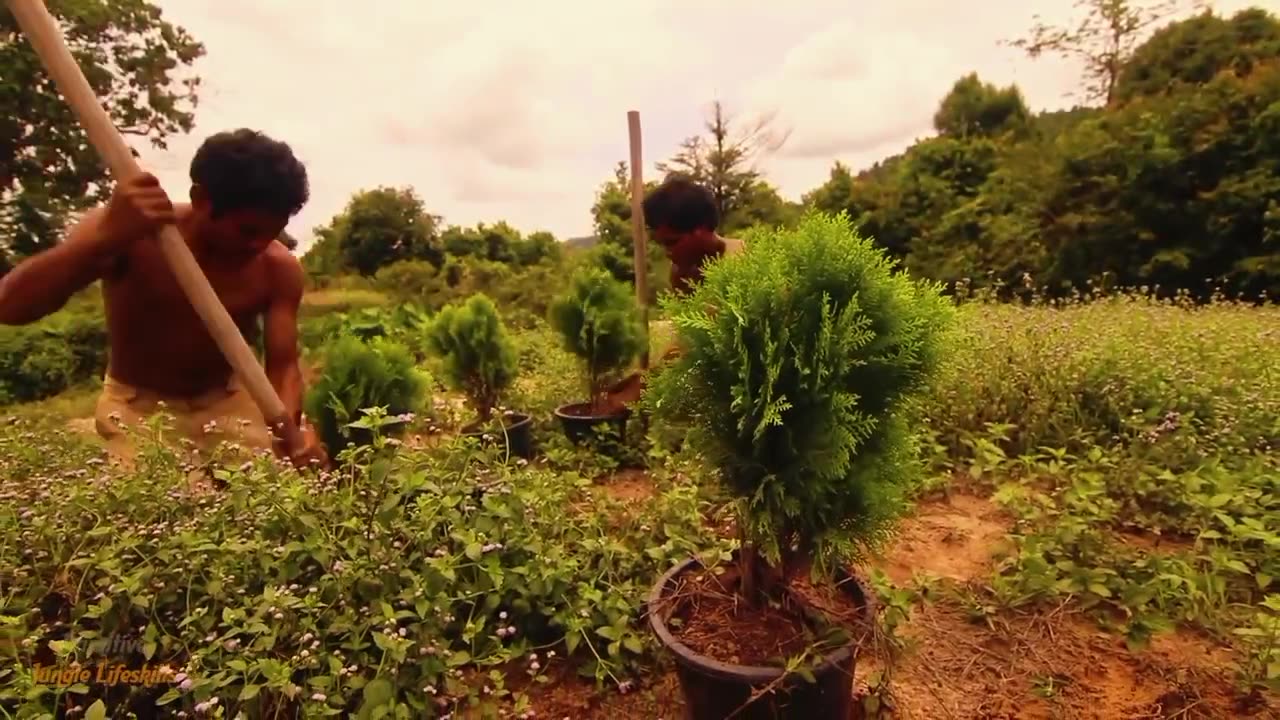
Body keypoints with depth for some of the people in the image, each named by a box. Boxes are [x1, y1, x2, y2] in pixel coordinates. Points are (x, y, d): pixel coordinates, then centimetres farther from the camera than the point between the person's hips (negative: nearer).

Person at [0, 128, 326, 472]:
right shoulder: (128, 236, -22)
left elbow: (284, 365, -16)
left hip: (228, 400, 2)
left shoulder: (279, 268, -17)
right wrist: (106, 237, -46)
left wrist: (289, 426, -37)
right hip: (138, 406, -1)